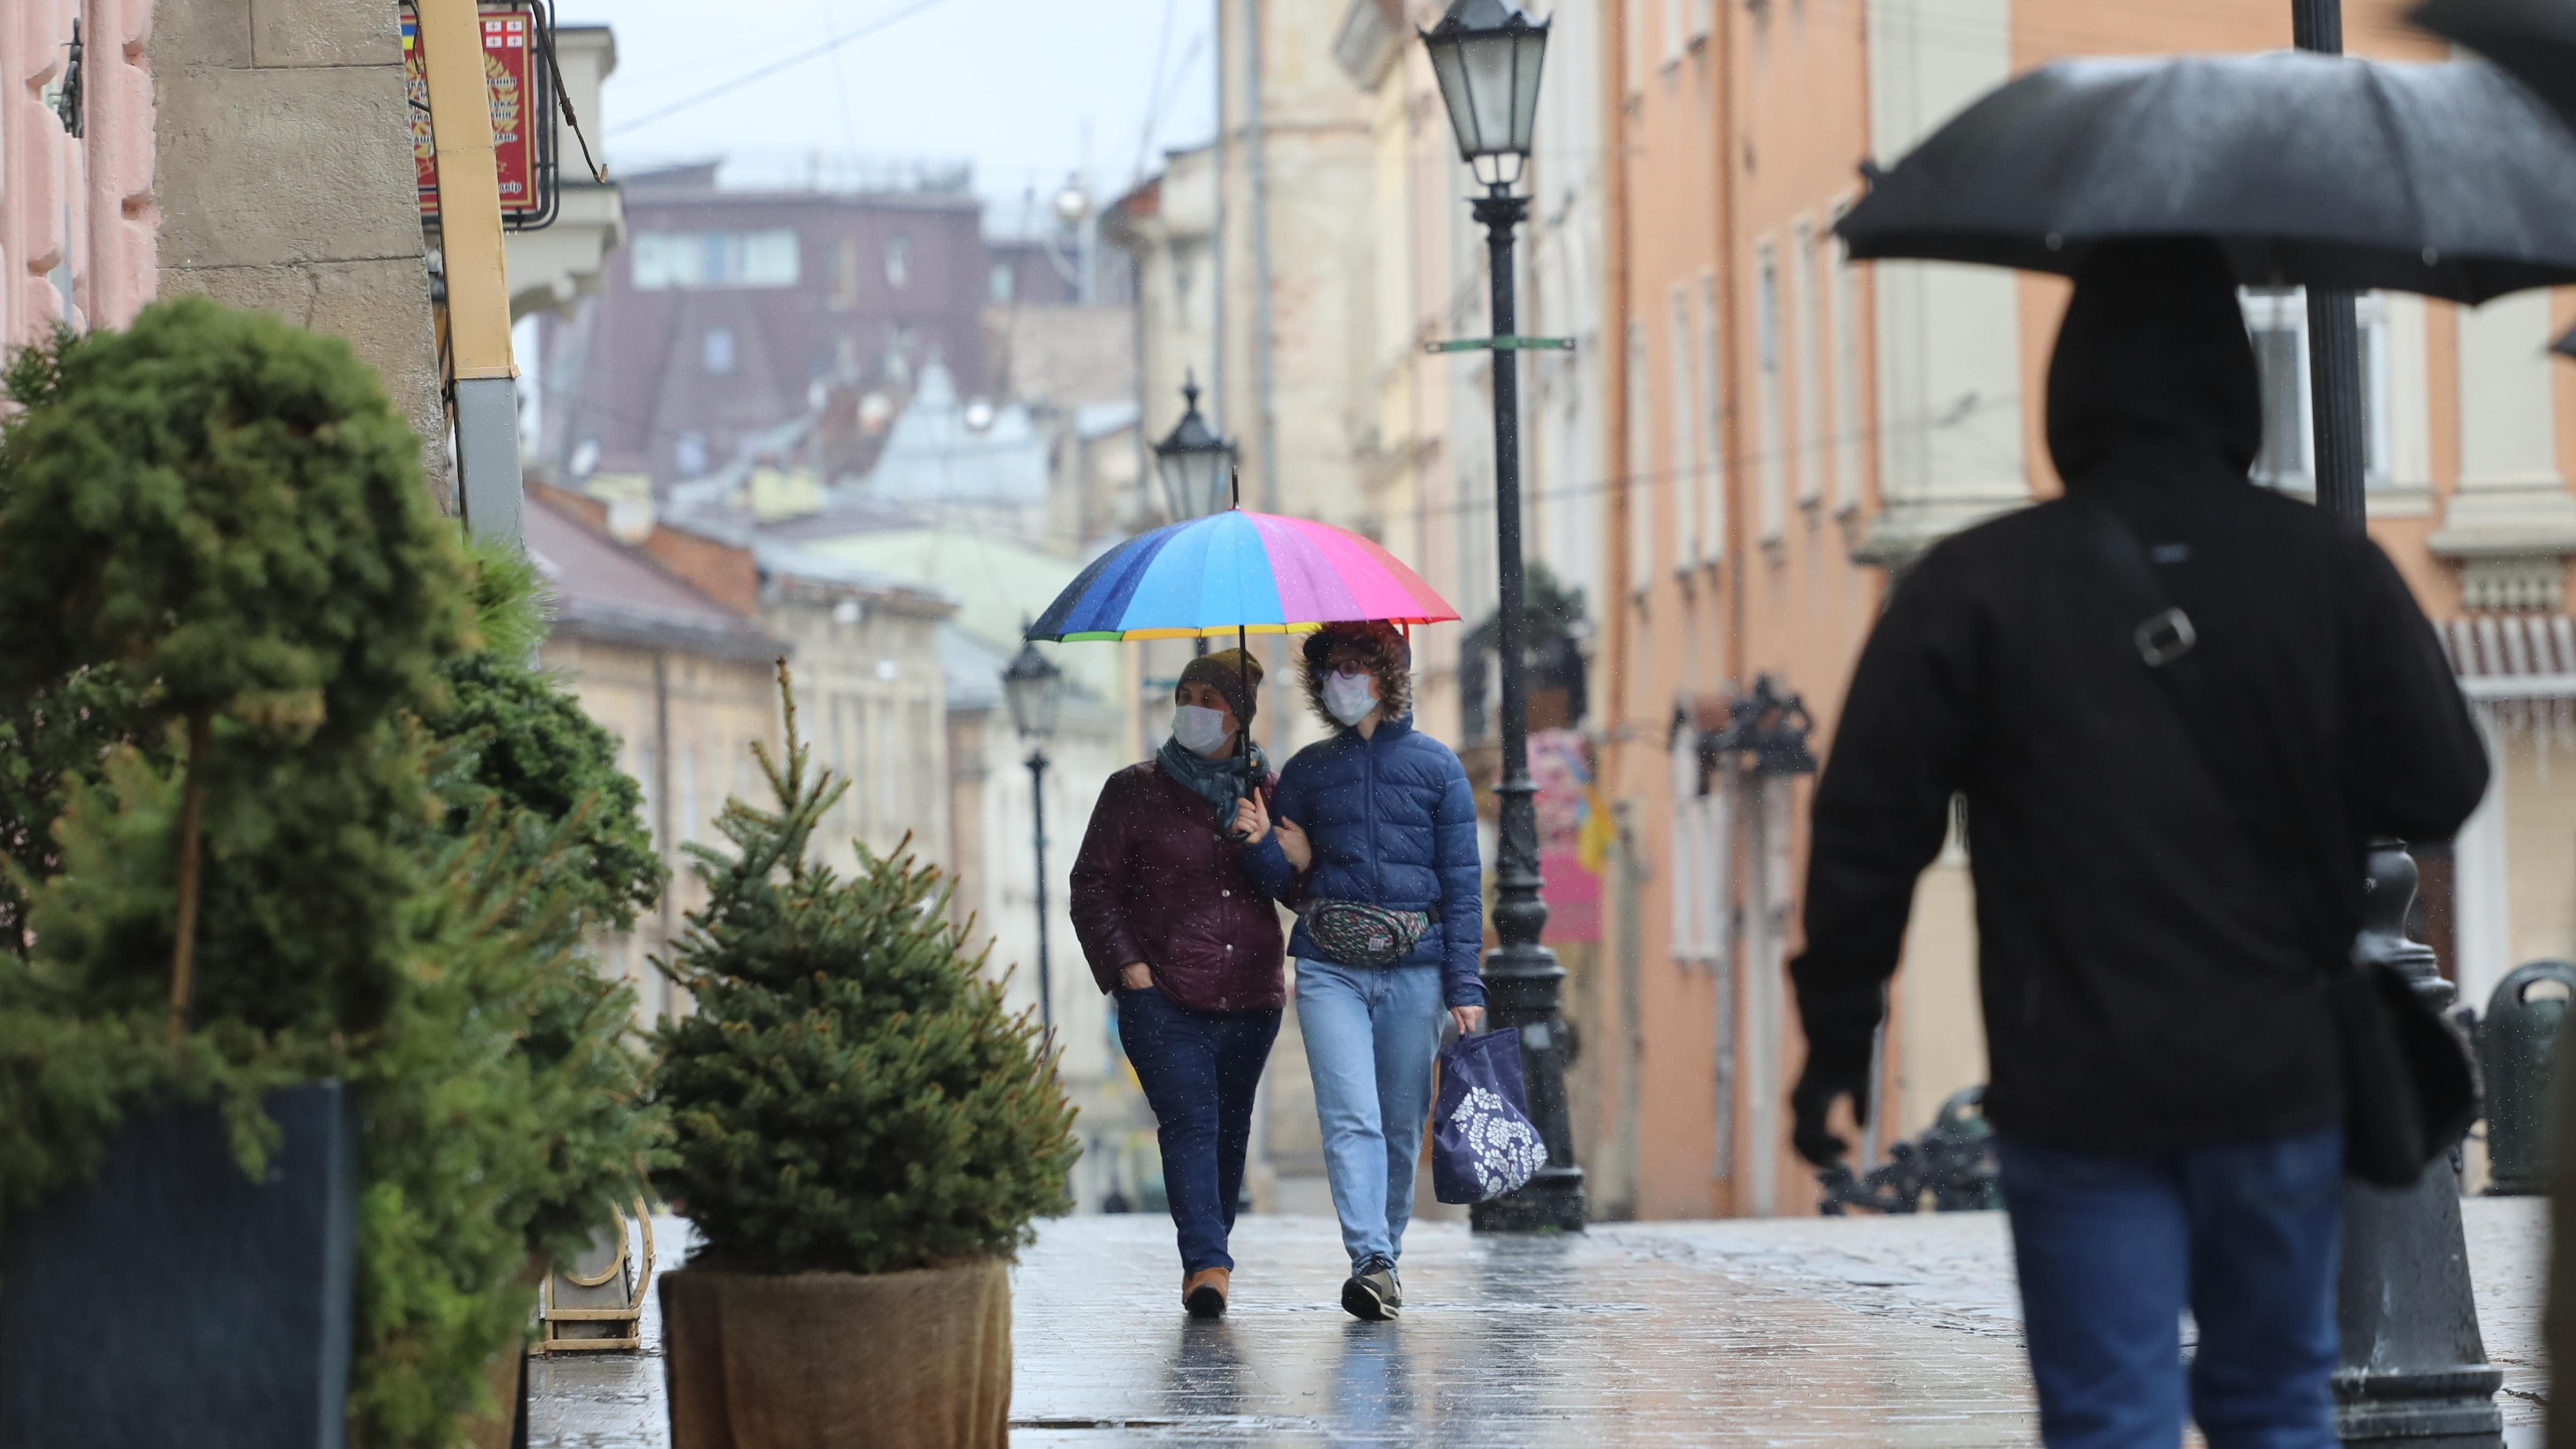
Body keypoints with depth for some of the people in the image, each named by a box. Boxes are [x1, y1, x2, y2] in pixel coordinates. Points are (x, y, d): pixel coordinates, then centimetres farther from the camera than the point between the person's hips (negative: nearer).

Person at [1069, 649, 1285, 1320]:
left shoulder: (1268, 792, 11)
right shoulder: (1135, 791, 4)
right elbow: (1093, 887, 3)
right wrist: (1130, 967, -8)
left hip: (1251, 999, 3)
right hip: (1164, 999, -3)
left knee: (1230, 1130, 11)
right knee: (1189, 1125, -17)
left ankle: (1207, 1258, 25)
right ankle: (1208, 1264, -25)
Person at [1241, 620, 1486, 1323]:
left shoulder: (1436, 766, 6)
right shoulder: (1307, 771, 11)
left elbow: (1463, 882, 5)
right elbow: (1288, 883, 14)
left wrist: (1465, 985, -2)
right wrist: (1262, 845, -9)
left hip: (1415, 970, 0)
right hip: (1331, 972, 0)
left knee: (1401, 1124, 4)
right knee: (1351, 1118, -14)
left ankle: (1386, 1254, 17)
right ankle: (1372, 1262, -23)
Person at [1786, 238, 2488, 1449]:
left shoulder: (1975, 588, -5)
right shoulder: (2328, 569, -2)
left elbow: (1868, 826, -5)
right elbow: (2440, 789, -2)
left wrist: (1838, 1032, 6)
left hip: (2076, 1091, -2)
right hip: (2278, 1078, 2)